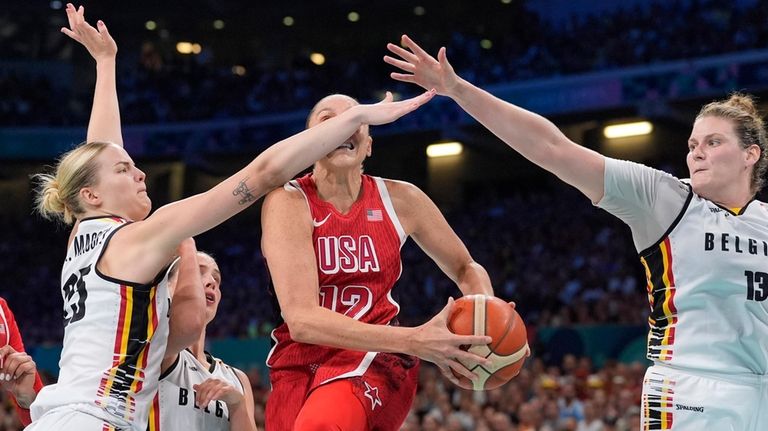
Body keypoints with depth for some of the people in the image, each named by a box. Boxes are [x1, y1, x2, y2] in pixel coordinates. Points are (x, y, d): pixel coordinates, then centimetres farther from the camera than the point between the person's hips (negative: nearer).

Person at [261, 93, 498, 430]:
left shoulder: (400, 200, 2)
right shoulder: (289, 203, -10)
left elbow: (465, 268, 18)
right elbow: (301, 319, -22)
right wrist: (414, 341, -32)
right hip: (300, 365, 0)